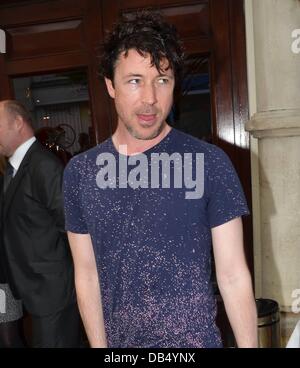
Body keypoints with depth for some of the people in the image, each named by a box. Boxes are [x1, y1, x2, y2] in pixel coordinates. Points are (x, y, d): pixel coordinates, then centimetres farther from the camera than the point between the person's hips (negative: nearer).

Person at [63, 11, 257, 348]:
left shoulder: (210, 163, -13)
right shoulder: (80, 172, -5)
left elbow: (233, 274, -9)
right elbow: (87, 275, 0)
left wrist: (248, 345, -10)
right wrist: (99, 345, 0)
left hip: (195, 339, -2)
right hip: (118, 340, 3)